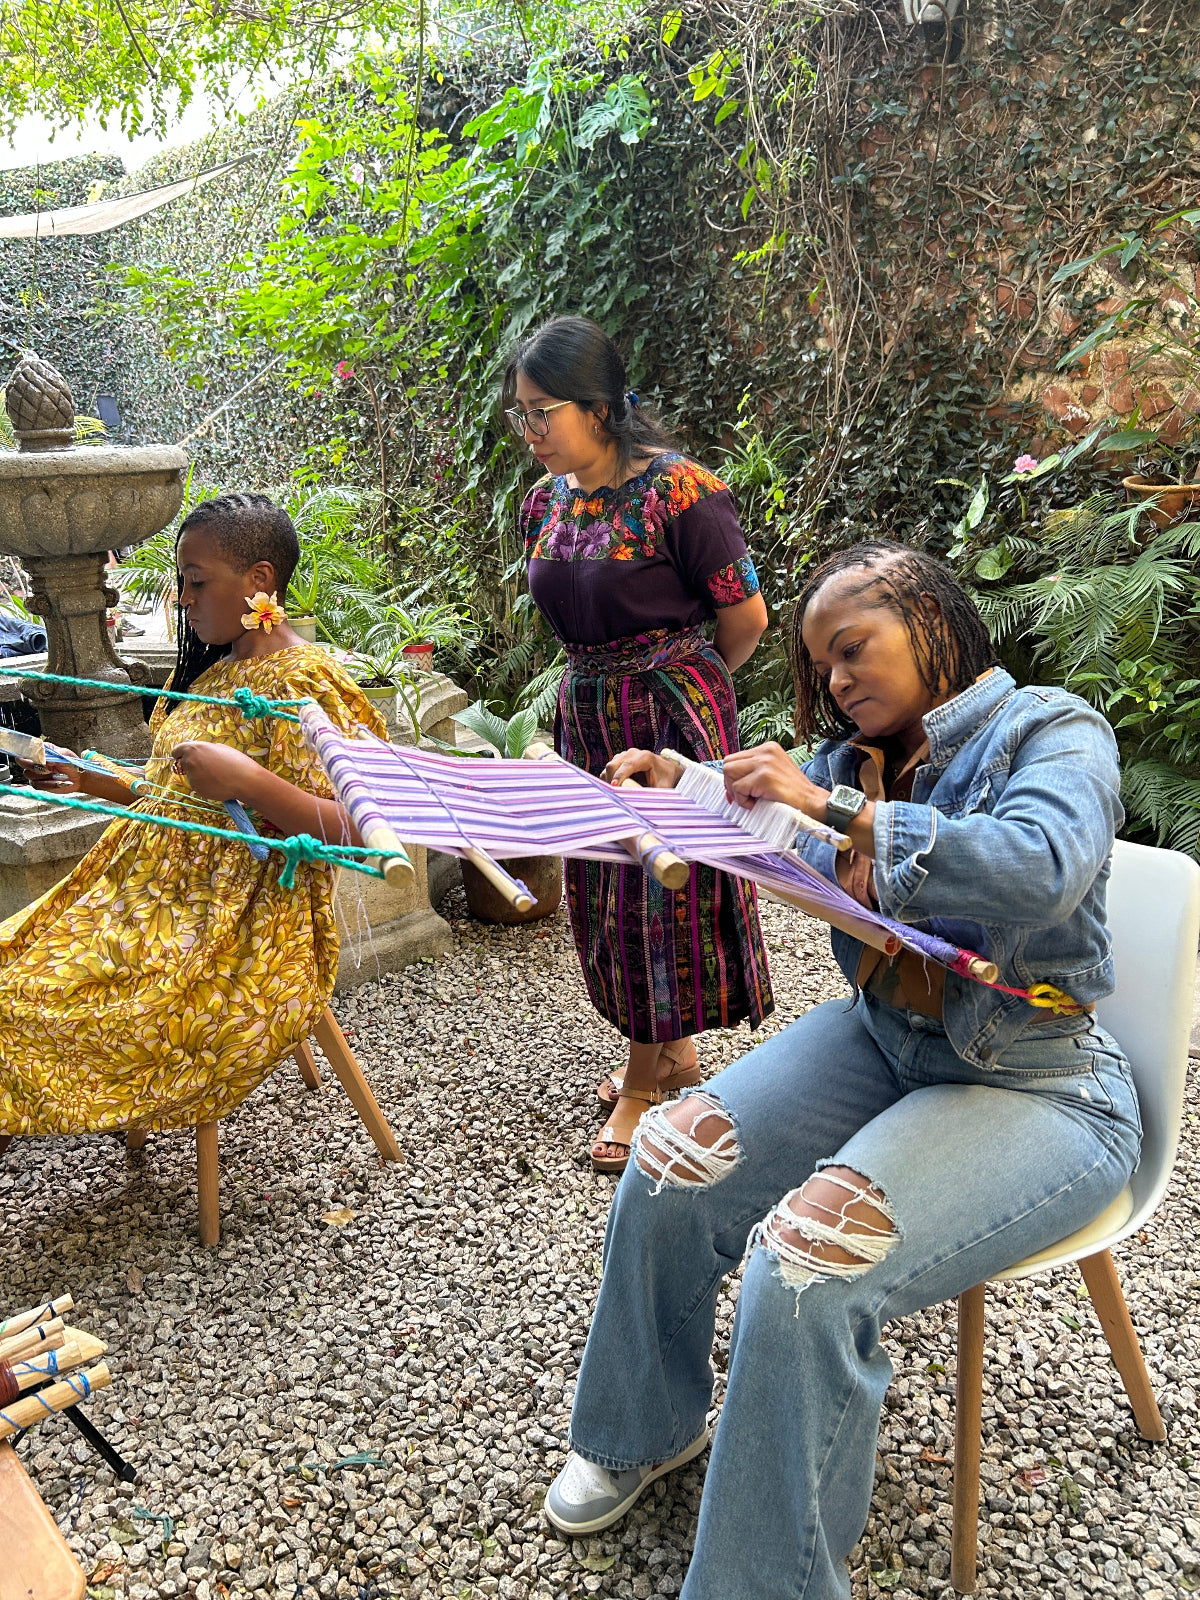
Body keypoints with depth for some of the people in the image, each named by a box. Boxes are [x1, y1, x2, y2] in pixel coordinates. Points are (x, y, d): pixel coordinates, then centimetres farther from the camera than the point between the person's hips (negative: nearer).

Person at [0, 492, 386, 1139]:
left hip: (242, 935, -9)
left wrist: (248, 781, -31)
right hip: (160, 898, 9)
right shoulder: (217, 671, 13)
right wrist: (95, 781, 14)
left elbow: (356, 829, -22)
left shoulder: (306, 682, -15)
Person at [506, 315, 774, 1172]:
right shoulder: (546, 502, 5)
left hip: (673, 715, -7)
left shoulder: (677, 490, -16)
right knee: (605, 891, 13)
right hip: (587, 716, 8)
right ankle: (675, 1051, 33)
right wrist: (606, 681, 15)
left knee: (666, 886, 2)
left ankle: (643, 1082, 19)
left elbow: (746, 617, -9)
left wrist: (683, 680, 5)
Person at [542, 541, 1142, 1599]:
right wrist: (674, 790, -10)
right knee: (669, 1170, -10)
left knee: (804, 1271, -25)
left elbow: (1039, 872, -28)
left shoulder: (1054, 730, -9)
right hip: (883, 1041, 7)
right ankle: (648, 1429, 18)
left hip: (1038, 1085, -6)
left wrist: (838, 811, -31)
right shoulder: (856, 758, 11)